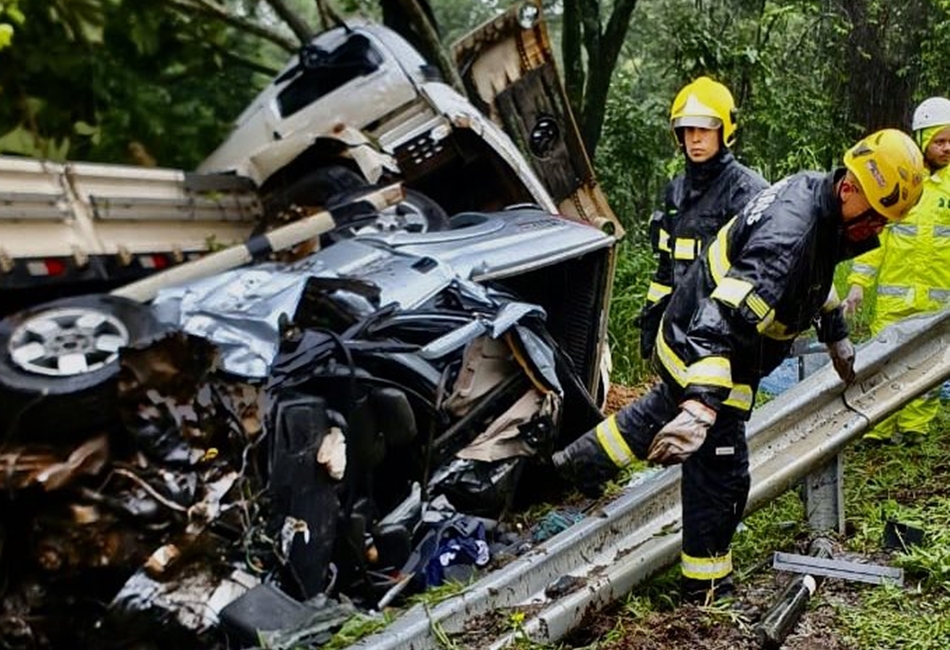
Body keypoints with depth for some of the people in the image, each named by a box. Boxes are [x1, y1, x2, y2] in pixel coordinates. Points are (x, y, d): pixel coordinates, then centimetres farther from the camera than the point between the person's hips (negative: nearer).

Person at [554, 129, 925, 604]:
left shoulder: (814, 192, -1)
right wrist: (701, 407, -53)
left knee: (665, 410, 32)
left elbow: (815, 275, 21)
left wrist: (835, 334, 30)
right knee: (720, 473, -1)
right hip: (703, 349, -10)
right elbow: (724, 318, -44)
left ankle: (578, 463, 50)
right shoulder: (790, 231, -33)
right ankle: (706, 593, 14)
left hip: (692, 336, 10)